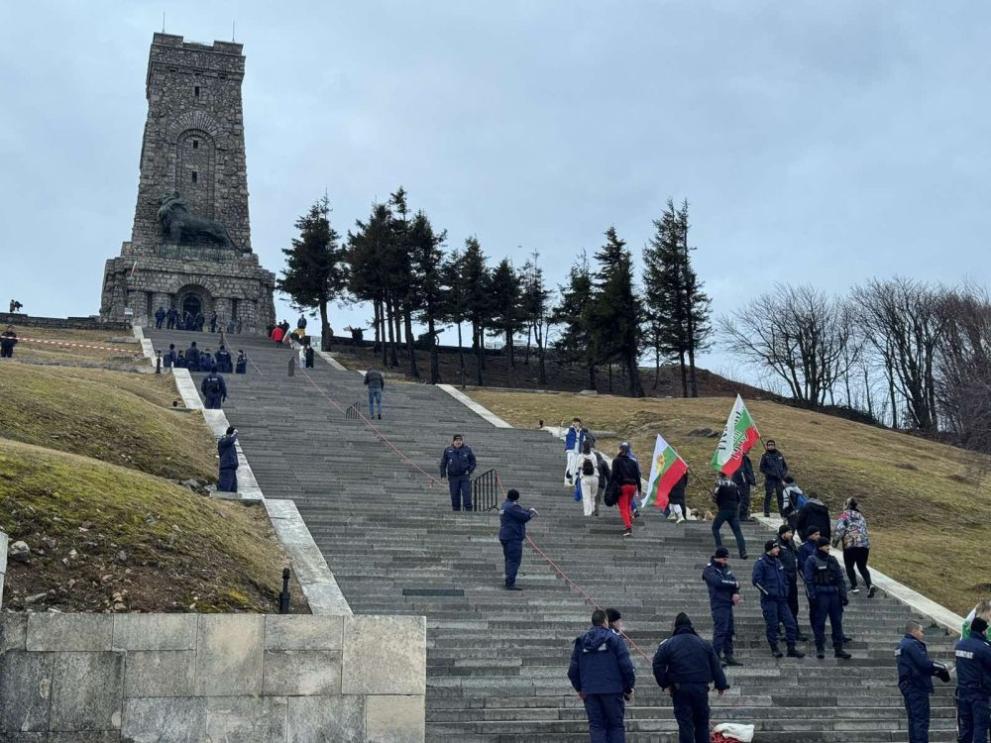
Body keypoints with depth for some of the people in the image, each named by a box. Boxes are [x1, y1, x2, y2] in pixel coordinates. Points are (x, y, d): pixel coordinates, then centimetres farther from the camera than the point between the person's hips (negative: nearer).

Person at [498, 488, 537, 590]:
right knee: (514, 560, -10)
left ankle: (509, 582, 20)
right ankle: (510, 583, -13)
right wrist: (531, 512, 4)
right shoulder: (513, 506, -16)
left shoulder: (504, 506, 16)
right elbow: (525, 516, -16)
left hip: (505, 537, 10)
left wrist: (530, 509, 1)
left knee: (509, 560, 16)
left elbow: (521, 510, 18)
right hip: (513, 537, -10)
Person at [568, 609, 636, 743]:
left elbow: (573, 670, 8)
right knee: (616, 725, 6)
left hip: (589, 691, 3)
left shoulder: (581, 641, 8)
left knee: (596, 726, 6)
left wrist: (579, 689, 19)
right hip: (613, 690, -3)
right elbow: (626, 666, -9)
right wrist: (629, 687, 3)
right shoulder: (614, 639, -4)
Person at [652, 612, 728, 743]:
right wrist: (721, 685, 15)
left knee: (685, 724, 0)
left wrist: (665, 683, 4)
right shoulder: (704, 643, 6)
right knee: (702, 723, 14)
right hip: (701, 688, 2)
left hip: (680, 689, -2)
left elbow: (658, 665, -6)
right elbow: (715, 666, 8)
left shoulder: (667, 644, -2)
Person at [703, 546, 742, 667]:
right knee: (720, 631, -12)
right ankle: (715, 658, -11)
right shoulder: (709, 570, -8)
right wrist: (734, 584, -10)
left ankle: (728, 656, 19)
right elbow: (718, 582, -24)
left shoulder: (725, 568, 16)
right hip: (718, 604, -8)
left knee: (730, 631, 11)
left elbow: (735, 581, 8)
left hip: (728, 603, 8)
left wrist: (736, 593, -12)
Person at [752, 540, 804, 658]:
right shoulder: (761, 562, -8)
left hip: (781, 599, 7)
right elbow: (756, 580, -16)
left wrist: (785, 591, 13)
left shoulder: (777, 562, 15)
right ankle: (774, 649, 11)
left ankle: (791, 649, 8)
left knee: (790, 623, 2)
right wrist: (767, 592, -13)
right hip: (769, 600, -7)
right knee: (772, 625, -2)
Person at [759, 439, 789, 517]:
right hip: (769, 479, -3)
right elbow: (762, 468, -2)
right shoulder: (764, 456, 1)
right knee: (768, 495, -4)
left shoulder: (779, 455, 12)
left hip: (779, 479, 3)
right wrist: (770, 473, -14)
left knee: (781, 496, 4)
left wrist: (783, 474, 1)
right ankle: (766, 512, 1)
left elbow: (785, 466, 19)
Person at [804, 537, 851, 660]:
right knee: (819, 623, -1)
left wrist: (843, 595, 7)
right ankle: (820, 649, 8)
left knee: (837, 622, 6)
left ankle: (838, 649, 12)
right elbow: (808, 580, -7)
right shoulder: (811, 561, -4)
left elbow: (840, 578, 14)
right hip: (820, 595, -5)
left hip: (834, 594, 5)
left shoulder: (832, 560, 13)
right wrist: (813, 596, -13)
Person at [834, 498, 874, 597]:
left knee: (849, 566, 11)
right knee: (862, 567, 10)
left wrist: (835, 540, 1)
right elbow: (864, 529, 18)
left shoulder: (845, 515, 2)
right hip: (865, 543, 5)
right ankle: (869, 585, -10)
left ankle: (854, 586, 2)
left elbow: (840, 529, -8)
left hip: (850, 544, -5)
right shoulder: (861, 516, 20)